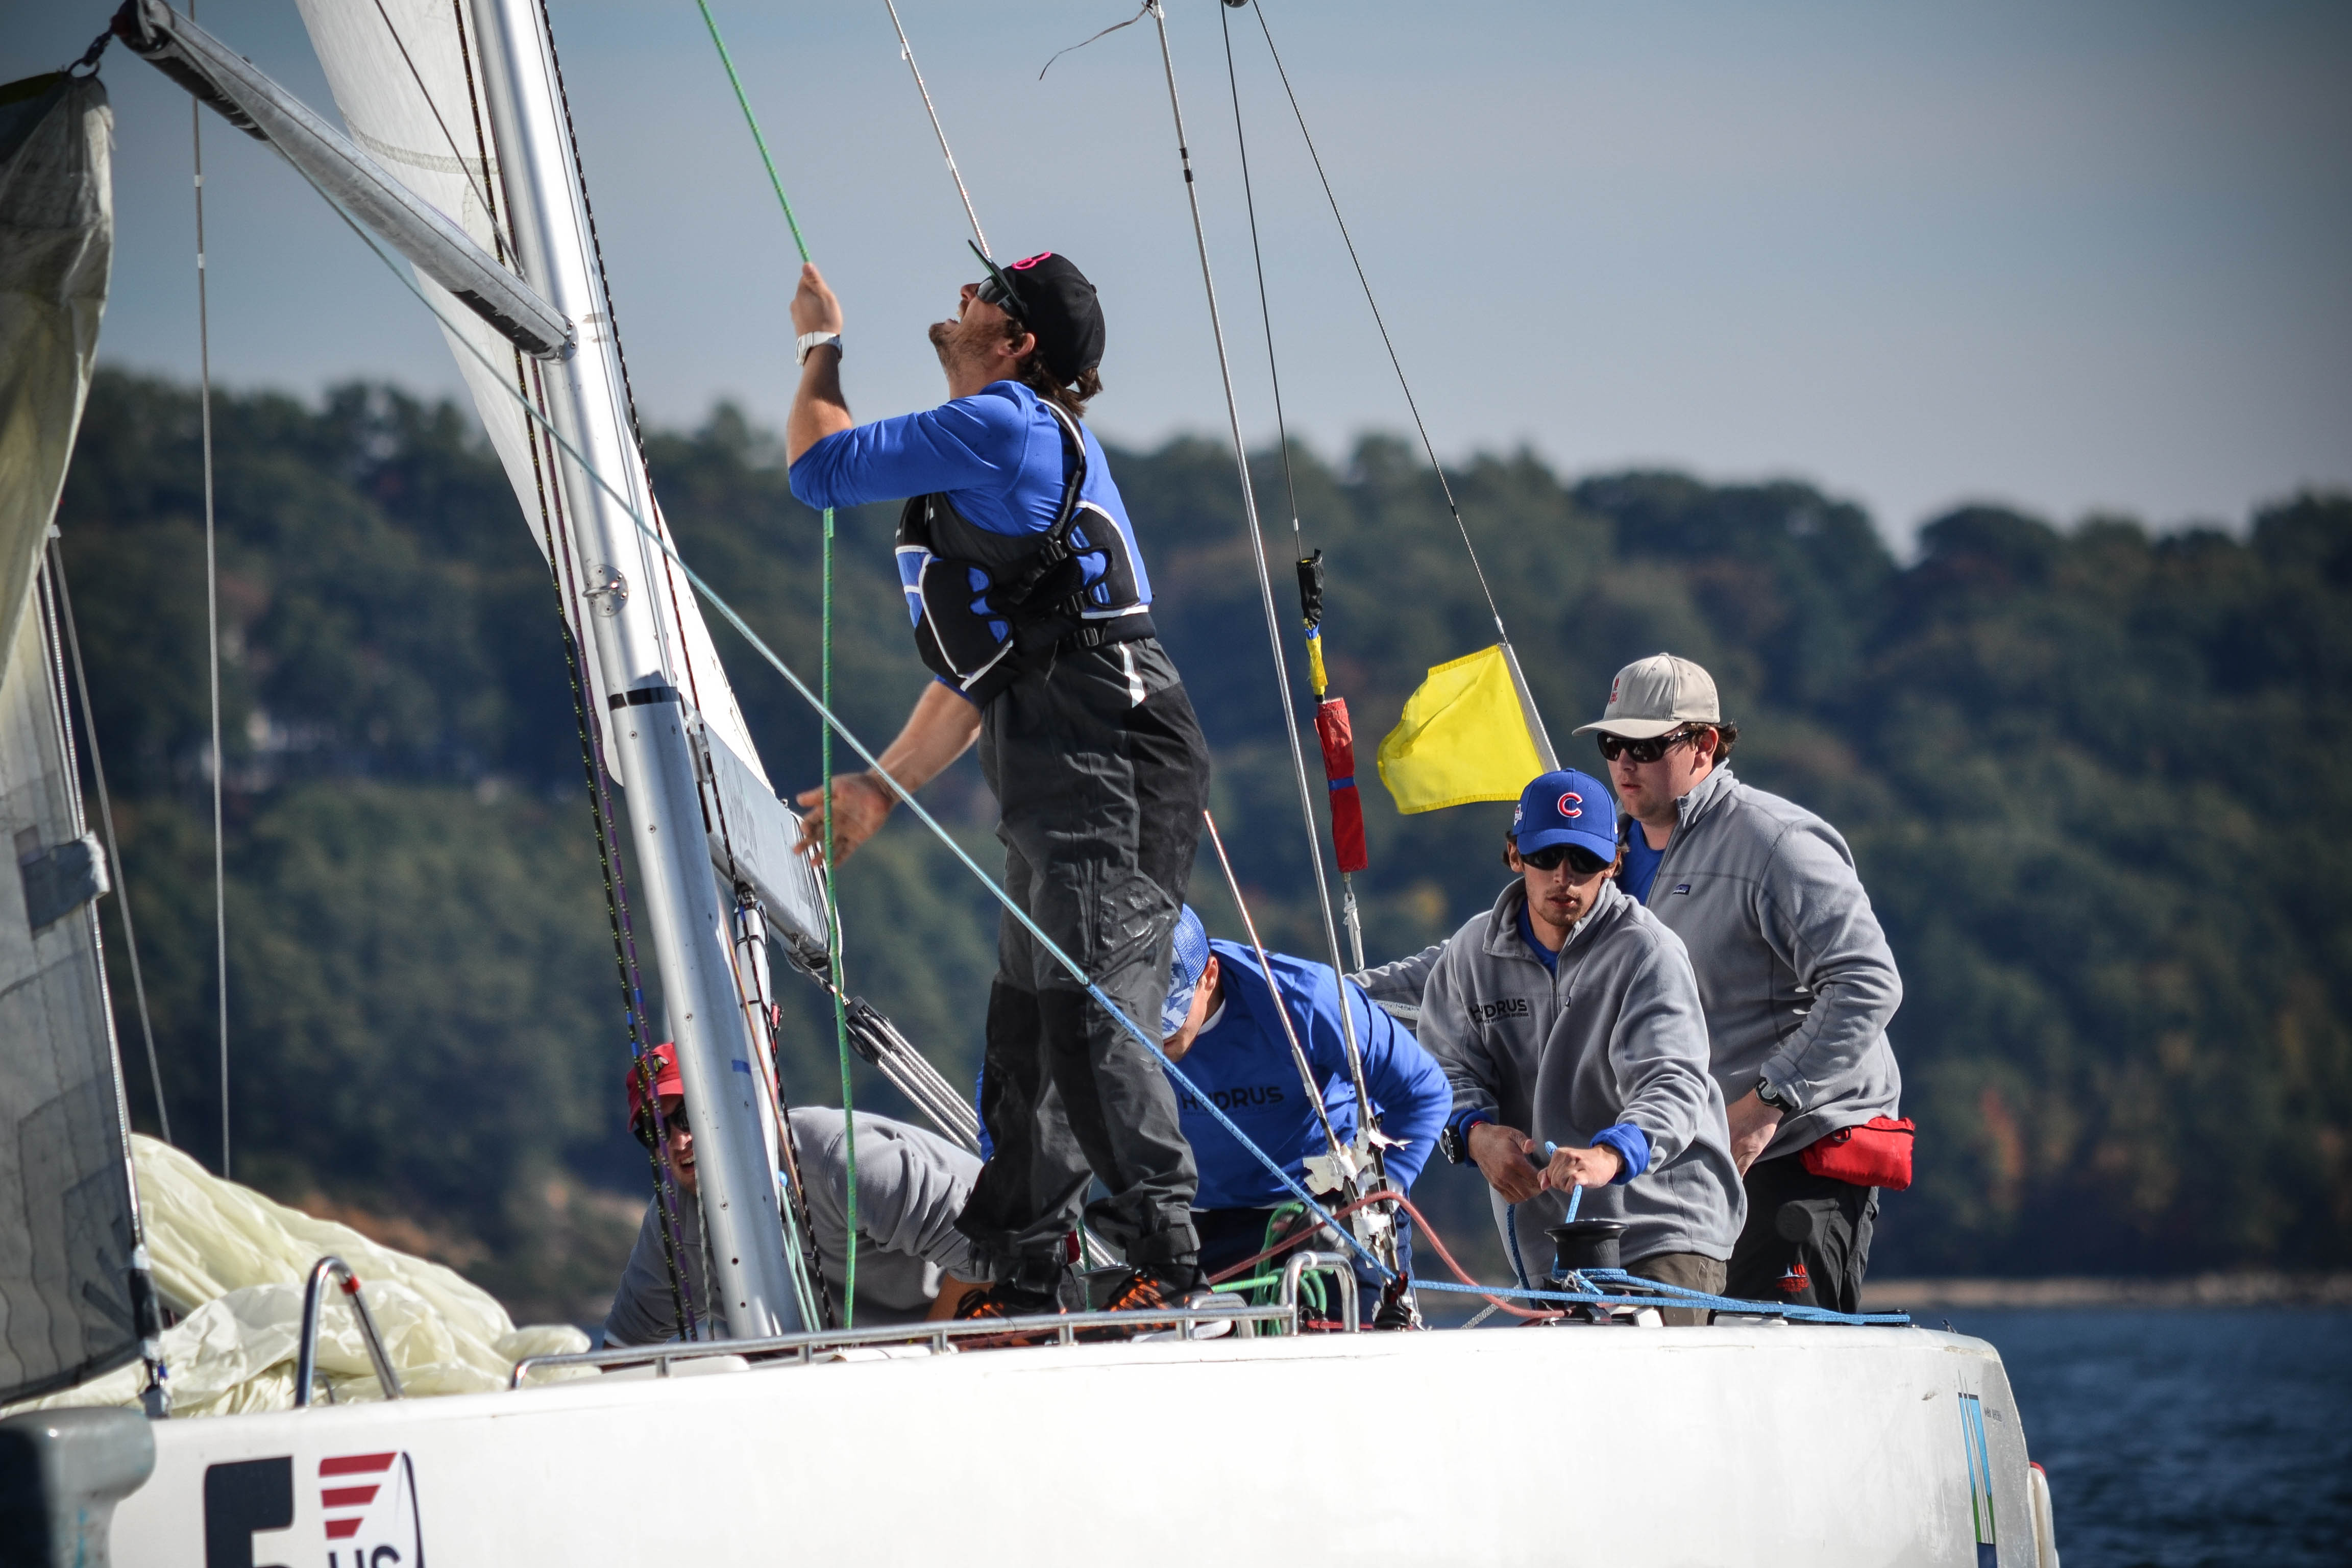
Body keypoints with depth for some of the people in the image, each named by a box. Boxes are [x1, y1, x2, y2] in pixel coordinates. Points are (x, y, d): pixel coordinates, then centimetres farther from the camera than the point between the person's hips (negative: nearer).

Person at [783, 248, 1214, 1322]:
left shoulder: (1006, 425, -8)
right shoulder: (1003, 452, 25)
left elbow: (820, 466, -4)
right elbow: (976, 669, 30)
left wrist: (821, 346, 13)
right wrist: (882, 787, 30)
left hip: (1108, 767, -11)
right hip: (1057, 787, 11)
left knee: (1090, 1018, -15)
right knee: (1026, 1030, 10)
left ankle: (1166, 1264, -14)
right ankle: (1023, 1282, 15)